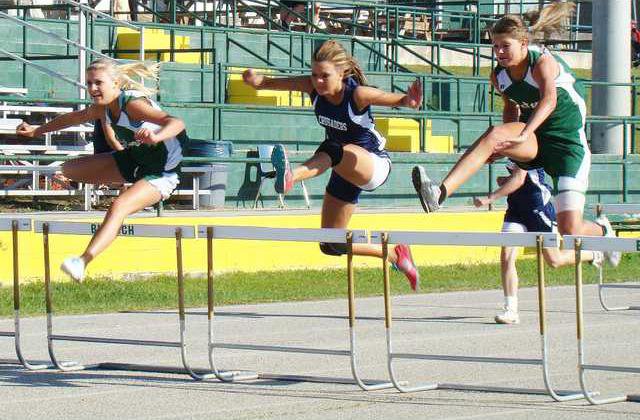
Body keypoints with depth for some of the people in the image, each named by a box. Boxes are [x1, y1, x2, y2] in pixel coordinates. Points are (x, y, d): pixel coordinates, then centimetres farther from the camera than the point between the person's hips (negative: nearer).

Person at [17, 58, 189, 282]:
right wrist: (37, 131, 28)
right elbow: (73, 118, 19)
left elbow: (177, 123, -43)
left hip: (161, 172, -9)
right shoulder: (103, 108, -3)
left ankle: (82, 263, -48)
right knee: (70, 169, 13)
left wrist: (156, 136, -63)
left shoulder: (133, 104, -28)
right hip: (133, 159, 9)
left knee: (118, 207, -34)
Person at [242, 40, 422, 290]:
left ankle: (291, 177, -67)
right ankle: (394, 255, 26)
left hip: (375, 165, -7)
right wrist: (258, 81, -43)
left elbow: (394, 100, -39)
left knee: (333, 149, -40)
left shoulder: (357, 94, -26)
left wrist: (409, 101, -63)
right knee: (331, 246, 8)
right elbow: (276, 83, -20)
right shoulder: (313, 87, -11)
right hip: (346, 172, 7)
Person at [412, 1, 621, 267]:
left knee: (570, 231, -13)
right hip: (533, 140, 5)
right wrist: (507, 144, 0)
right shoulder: (500, 76, -2)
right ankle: (440, 193, -46)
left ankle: (602, 231, 27)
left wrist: (522, 136, -55)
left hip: (568, 143, -5)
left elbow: (549, 99, -40)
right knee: (494, 135, -32)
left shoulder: (542, 61, -20)